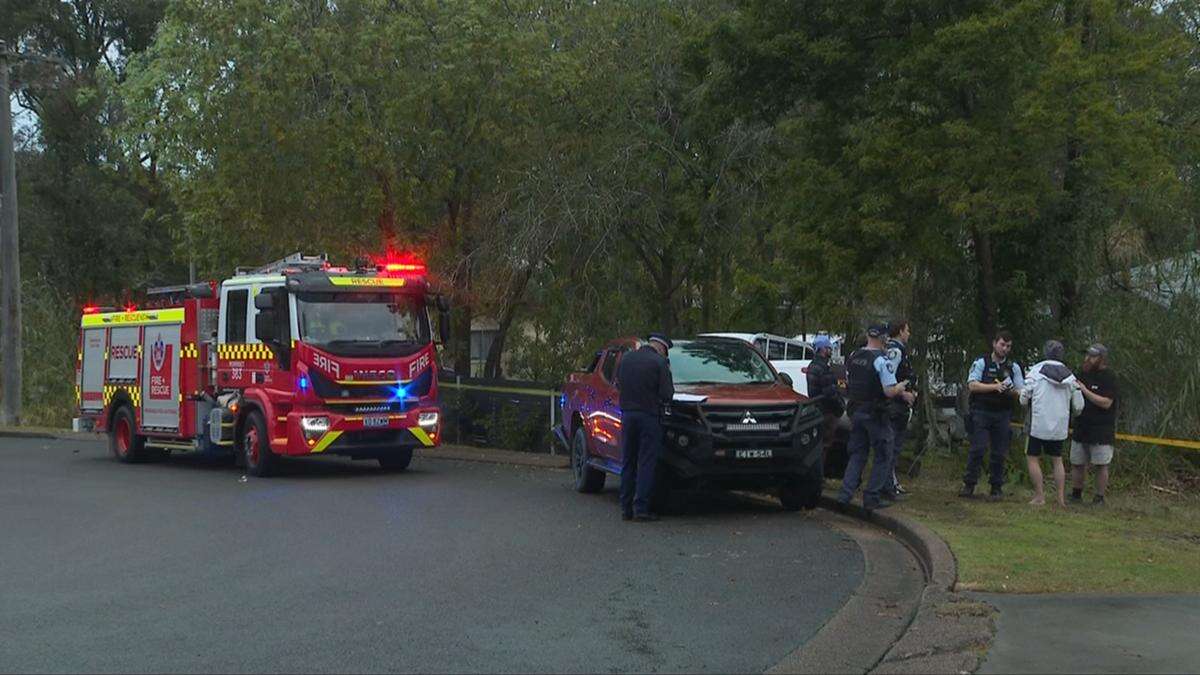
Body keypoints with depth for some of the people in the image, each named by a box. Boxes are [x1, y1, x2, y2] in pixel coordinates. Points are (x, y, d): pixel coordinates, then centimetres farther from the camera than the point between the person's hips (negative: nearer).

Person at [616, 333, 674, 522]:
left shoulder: (626, 359, 9)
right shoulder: (660, 362, -9)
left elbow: (619, 386, 15)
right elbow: (667, 393, -11)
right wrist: (662, 401, 9)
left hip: (627, 414, 5)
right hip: (649, 415, -5)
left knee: (627, 463, 12)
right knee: (646, 463, -1)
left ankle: (626, 508, 12)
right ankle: (641, 508, -5)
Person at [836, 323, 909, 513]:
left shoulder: (853, 357, 5)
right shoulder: (881, 360, -17)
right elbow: (890, 391, -21)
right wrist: (901, 387, 0)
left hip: (855, 411, 6)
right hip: (875, 414, -6)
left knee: (857, 454, 14)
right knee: (882, 455, 6)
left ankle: (845, 494, 5)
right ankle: (872, 498, 5)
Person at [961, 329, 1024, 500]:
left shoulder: (1013, 367, 11)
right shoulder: (981, 362, 2)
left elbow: (1021, 392, 8)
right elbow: (972, 385, -9)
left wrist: (1011, 391, -15)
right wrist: (995, 386, -19)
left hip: (1002, 414, 3)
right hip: (981, 411, -3)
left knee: (1000, 453, 2)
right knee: (978, 449, -10)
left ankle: (997, 488, 10)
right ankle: (969, 485, -3)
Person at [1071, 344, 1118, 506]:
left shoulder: (1108, 377, -11)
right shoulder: (1084, 374, 11)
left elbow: (1106, 403, -20)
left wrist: (1085, 390, -22)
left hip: (1101, 431, -7)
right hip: (1081, 428, 7)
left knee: (1101, 465, -2)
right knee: (1077, 463, 9)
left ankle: (1099, 498, 6)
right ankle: (1076, 494, 19)